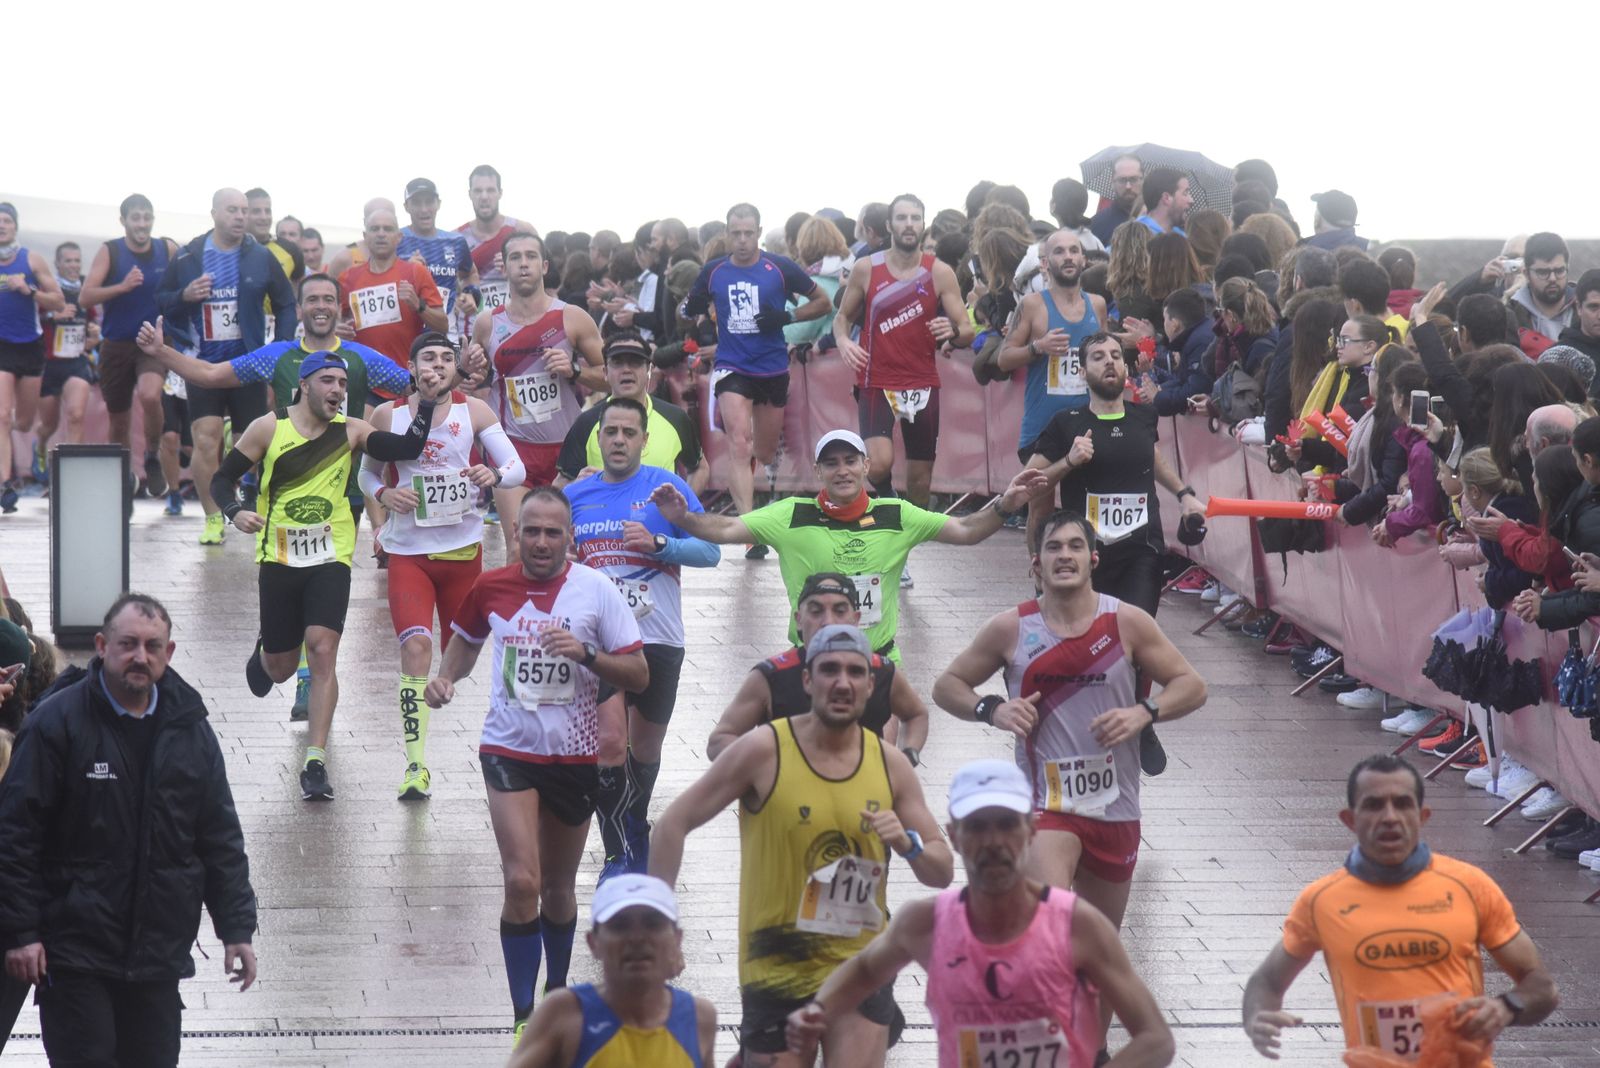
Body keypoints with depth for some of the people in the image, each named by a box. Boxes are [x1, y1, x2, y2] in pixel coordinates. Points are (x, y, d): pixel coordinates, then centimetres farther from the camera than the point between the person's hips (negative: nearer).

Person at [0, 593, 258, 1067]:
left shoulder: (190, 729, 6)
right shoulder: (57, 721, -9)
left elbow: (220, 837, 11)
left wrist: (236, 927, 6)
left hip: (159, 952, 5)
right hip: (74, 951, -5)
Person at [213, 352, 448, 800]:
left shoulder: (350, 431, 1)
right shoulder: (269, 428, -3)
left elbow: (407, 449, -8)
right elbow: (223, 479, 2)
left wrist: (426, 404, -17)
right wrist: (236, 512, -16)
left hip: (330, 559, 0)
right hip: (279, 558, 0)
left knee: (322, 651, -16)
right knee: (280, 668, 9)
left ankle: (315, 762, -13)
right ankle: (264, 653, 50)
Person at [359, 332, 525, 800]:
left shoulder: (473, 411, -2)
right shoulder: (388, 416, -1)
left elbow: (518, 469, -5)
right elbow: (367, 473, 12)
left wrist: (494, 475, -27)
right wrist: (383, 494, -10)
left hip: (464, 547, 1)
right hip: (408, 550, -1)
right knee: (416, 647, -18)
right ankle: (415, 766, -19)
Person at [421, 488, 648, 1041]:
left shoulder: (596, 590, -9)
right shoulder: (492, 587, -3)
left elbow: (639, 674, -8)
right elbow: (467, 639, 19)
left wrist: (585, 653, -24)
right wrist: (445, 677, -1)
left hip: (574, 755, 0)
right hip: (510, 750, 0)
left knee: (558, 886, 14)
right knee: (522, 882, -15)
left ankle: (557, 993, 37)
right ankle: (524, 1017, -9)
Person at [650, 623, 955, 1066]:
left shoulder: (890, 764, 1)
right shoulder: (765, 750, -10)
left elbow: (943, 873, 7)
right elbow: (673, 824, -5)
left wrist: (908, 844, -15)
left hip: (861, 967, 2)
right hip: (776, 967, -2)